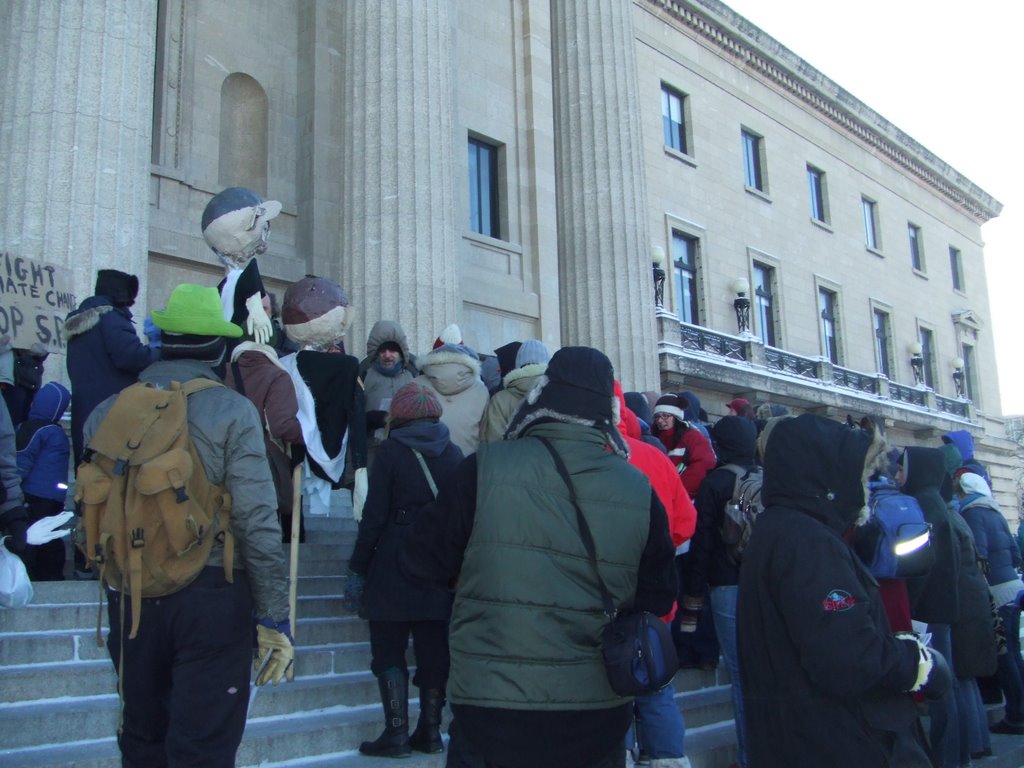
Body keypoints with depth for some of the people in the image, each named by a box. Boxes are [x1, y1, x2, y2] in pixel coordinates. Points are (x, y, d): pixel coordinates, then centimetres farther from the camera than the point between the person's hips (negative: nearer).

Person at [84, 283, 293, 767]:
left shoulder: (107, 412, 2)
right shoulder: (231, 411, -11)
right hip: (211, 597, -4)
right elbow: (257, 522, -15)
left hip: (130, 596, 5)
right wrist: (275, 618, -9)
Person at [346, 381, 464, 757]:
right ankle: (430, 732, 17)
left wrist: (359, 564, 0)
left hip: (394, 569, -4)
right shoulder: (454, 454, 4)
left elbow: (374, 515, -8)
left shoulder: (391, 451, -7)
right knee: (433, 650, 11)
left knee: (389, 651, 4)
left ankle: (396, 733, 2)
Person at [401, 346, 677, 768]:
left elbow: (423, 562, -3)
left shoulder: (486, 467, -12)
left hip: (493, 706, -2)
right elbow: (657, 599, 6)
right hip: (599, 714, 2)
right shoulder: (640, 491, -5)